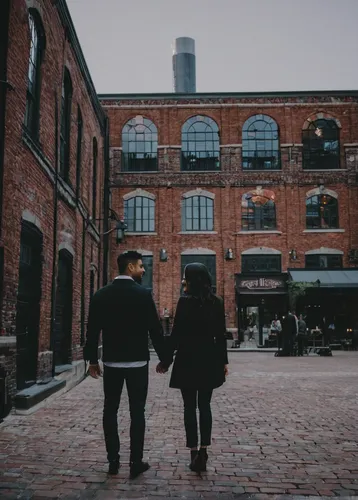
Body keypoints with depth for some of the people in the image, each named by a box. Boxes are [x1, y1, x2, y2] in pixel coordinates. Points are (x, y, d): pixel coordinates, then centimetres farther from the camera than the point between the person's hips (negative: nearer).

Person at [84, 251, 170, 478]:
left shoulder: (101, 295, 1)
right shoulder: (143, 294, -10)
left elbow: (93, 330, 3)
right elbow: (155, 329, -8)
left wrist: (93, 360, 12)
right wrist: (163, 358, 3)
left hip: (111, 362, 3)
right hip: (137, 362, -3)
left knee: (110, 410, 11)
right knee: (137, 412, 4)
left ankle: (113, 460, 16)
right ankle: (136, 462, 9)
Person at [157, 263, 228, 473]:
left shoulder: (185, 301, -12)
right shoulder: (217, 302, 3)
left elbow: (176, 334, -11)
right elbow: (221, 335, 6)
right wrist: (223, 361, 13)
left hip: (188, 360, -4)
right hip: (210, 360, 4)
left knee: (190, 407, 6)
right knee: (205, 405, 13)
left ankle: (195, 454, 8)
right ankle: (203, 452, 11)